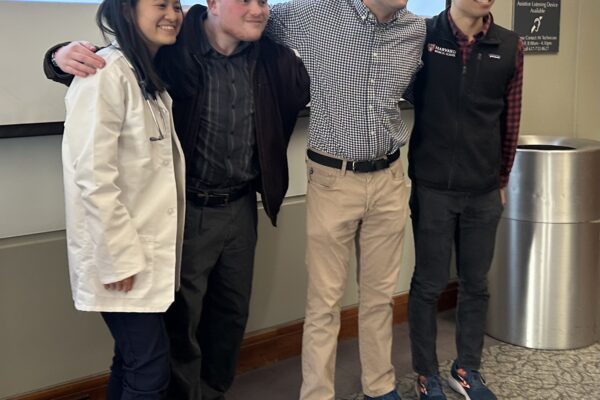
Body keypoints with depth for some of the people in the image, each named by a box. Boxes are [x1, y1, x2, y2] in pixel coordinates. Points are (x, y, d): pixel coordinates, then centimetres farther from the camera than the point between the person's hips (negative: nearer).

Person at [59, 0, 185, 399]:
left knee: (133, 359, 16)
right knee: (150, 368, -2)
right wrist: (120, 255, -19)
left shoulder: (152, 76, 13)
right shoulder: (106, 73, -17)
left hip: (148, 248, 9)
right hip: (120, 253, -8)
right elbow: (93, 177, -22)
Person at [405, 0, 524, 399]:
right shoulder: (422, 36, -6)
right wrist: (410, 172, 3)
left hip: (484, 192, 3)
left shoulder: (510, 46, 1)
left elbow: (510, 119, 8)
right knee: (429, 284, 8)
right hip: (431, 188, -2)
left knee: (476, 284, 13)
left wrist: (501, 180, 13)